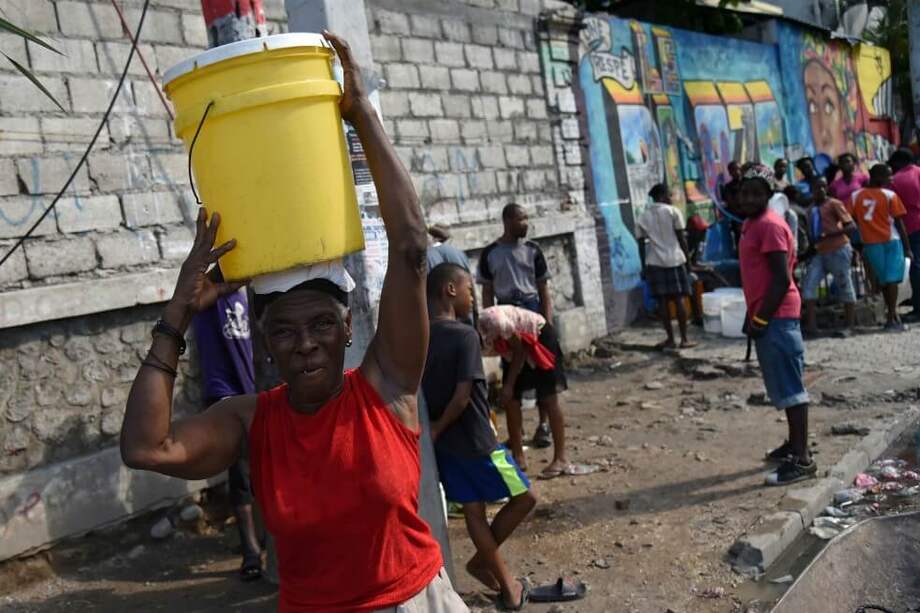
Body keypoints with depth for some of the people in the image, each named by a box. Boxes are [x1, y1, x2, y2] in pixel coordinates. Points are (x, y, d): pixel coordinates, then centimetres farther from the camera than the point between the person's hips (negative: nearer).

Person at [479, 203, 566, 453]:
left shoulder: (532, 250, 3)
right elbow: (487, 293, 6)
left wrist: (548, 322, -4)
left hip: (531, 309, 0)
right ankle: (515, 429, 14)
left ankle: (544, 425, 11)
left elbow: (544, 290, 4)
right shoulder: (490, 254, 1)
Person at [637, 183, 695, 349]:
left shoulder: (643, 217, 7)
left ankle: (670, 339, 8)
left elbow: (641, 244, 6)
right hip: (674, 260, -2)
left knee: (663, 301, 5)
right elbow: (681, 238, -2)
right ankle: (684, 339, 3)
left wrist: (644, 266, 12)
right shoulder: (673, 211, -1)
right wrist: (688, 258, 6)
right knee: (679, 299, 2)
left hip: (654, 263, 2)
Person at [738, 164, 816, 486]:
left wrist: (761, 318, -18)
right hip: (767, 316, 10)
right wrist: (753, 315, 21)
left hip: (777, 317, -10)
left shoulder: (770, 225, -15)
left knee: (789, 387, -7)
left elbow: (782, 279, -20)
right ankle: (795, 444, 29)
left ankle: (802, 459, -4)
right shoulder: (751, 223, 15)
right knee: (782, 385, 17)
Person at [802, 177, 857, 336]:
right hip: (820, 252, 6)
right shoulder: (811, 209, 13)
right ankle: (811, 325, -9)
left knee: (845, 287, 2)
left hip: (839, 250, -6)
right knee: (809, 285, -7)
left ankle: (850, 326, 10)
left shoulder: (834, 203, -5)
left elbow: (851, 226, -12)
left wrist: (829, 235, -23)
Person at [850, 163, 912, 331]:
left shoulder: (856, 196, 3)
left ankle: (893, 314, 22)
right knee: (892, 279, -3)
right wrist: (907, 247, 1)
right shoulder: (890, 195, -6)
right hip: (891, 241, -3)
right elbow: (899, 223, -5)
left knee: (883, 280, 14)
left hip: (870, 243, 4)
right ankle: (892, 318, -9)